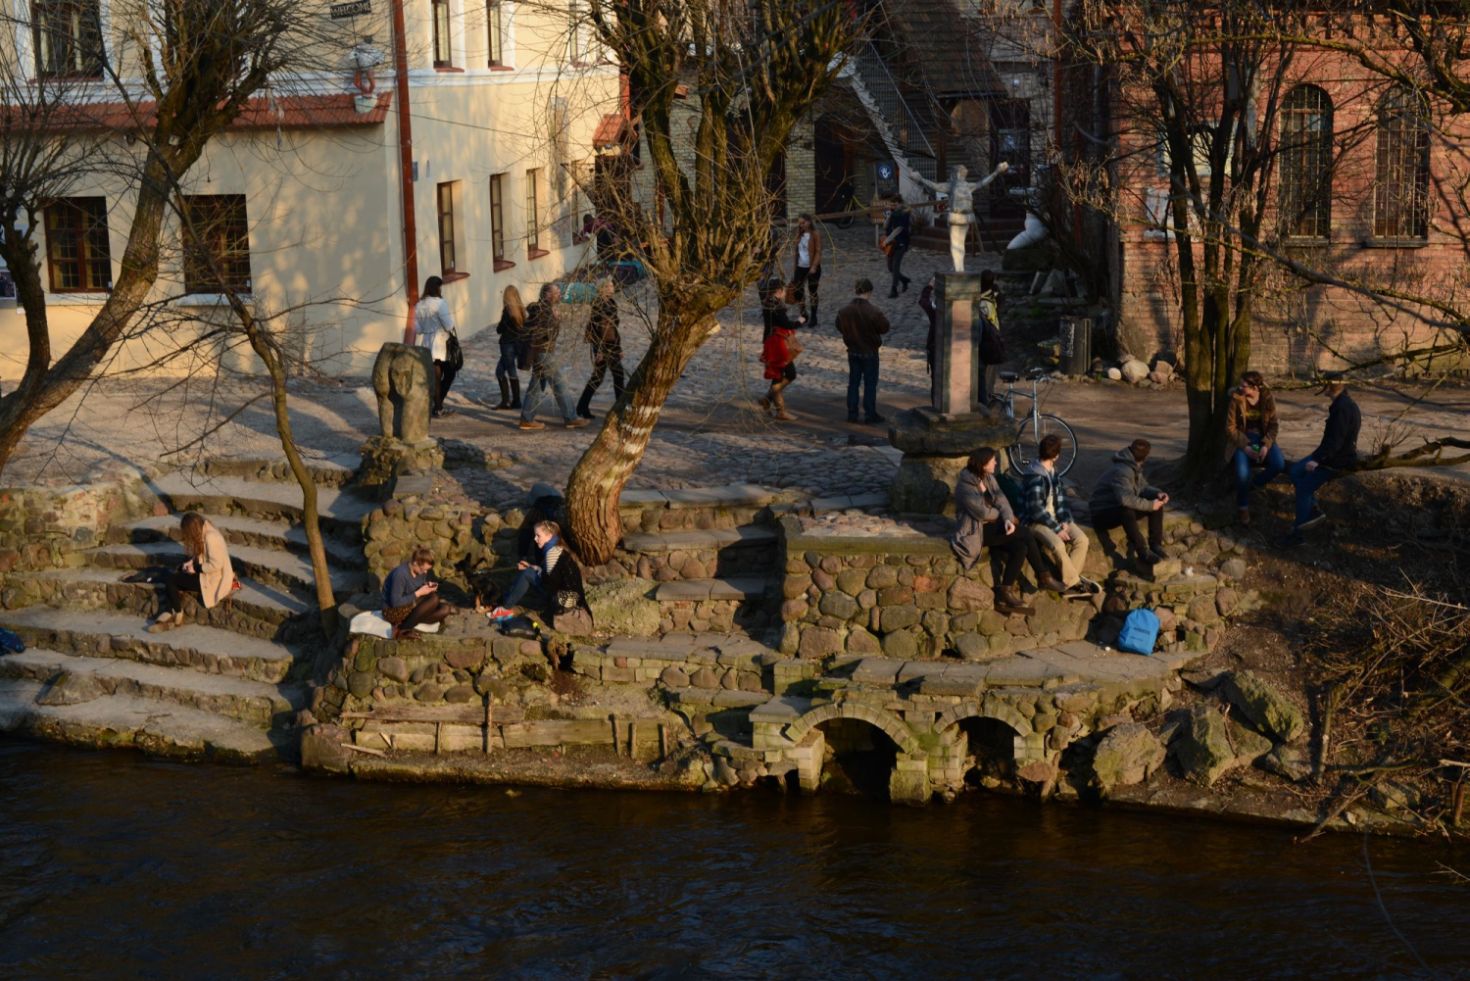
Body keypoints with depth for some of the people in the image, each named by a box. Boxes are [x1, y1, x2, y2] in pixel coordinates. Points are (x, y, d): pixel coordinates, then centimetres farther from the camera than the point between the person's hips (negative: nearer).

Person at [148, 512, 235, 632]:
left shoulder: (211, 537, -24)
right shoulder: (202, 534, 6)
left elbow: (215, 565, -25)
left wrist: (195, 568, -15)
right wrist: (190, 563, -1)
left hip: (213, 580, -10)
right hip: (204, 573, 10)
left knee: (171, 580, -13)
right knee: (172, 577, -6)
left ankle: (178, 616, 0)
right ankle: (167, 615, -14)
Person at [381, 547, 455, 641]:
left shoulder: (421, 571, -2)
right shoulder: (400, 574, -26)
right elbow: (395, 602, -25)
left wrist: (428, 587, -10)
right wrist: (418, 593, -25)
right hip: (393, 611, -9)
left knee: (445, 609, -13)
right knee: (433, 599, -28)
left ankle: (406, 632, -17)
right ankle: (402, 629, -21)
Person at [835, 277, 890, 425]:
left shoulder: (844, 311, -9)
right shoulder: (873, 312, -22)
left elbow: (839, 327, 5)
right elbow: (884, 328, -12)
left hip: (852, 351, 4)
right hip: (870, 352, -4)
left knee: (853, 382, 14)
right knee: (870, 384, 6)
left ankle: (852, 414, 16)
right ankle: (870, 415, 10)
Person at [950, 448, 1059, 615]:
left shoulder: (988, 478, 6)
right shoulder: (965, 487, -20)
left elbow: (1001, 500, -1)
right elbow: (983, 512, -20)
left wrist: (1008, 519, -21)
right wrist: (1005, 517, -2)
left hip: (993, 526, 8)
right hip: (977, 531, -8)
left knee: (1020, 547, -17)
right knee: (1025, 535, -21)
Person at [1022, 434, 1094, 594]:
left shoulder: (1054, 472, 8)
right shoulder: (1035, 476, -19)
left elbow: (1061, 500, 10)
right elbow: (1037, 510, -21)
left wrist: (1065, 522, -6)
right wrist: (1057, 529, -20)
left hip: (1056, 518, 8)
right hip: (1037, 521, -8)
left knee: (1082, 540, -17)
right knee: (1057, 545, -33)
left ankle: (1069, 581, -12)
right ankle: (1074, 581, -15)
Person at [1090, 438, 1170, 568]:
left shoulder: (1134, 467, 3)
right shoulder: (1122, 471, -28)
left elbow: (1143, 487, 16)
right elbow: (1125, 498, -42)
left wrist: (1158, 493, -6)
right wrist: (1150, 505, -32)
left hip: (1121, 510, 10)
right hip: (1103, 514, -10)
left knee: (1157, 502, -3)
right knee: (1127, 511, -41)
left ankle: (1155, 545, -3)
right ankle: (1143, 553, -32)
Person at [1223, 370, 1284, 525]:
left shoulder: (1267, 398, -7)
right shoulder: (1236, 399, -12)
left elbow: (1273, 425, -1)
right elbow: (1230, 428, -8)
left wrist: (1266, 445, -18)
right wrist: (1245, 447, -19)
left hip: (1262, 437, 3)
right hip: (1242, 439, -2)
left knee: (1279, 464, -24)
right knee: (1242, 472, -29)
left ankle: (1255, 483, 7)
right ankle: (1242, 508, -5)